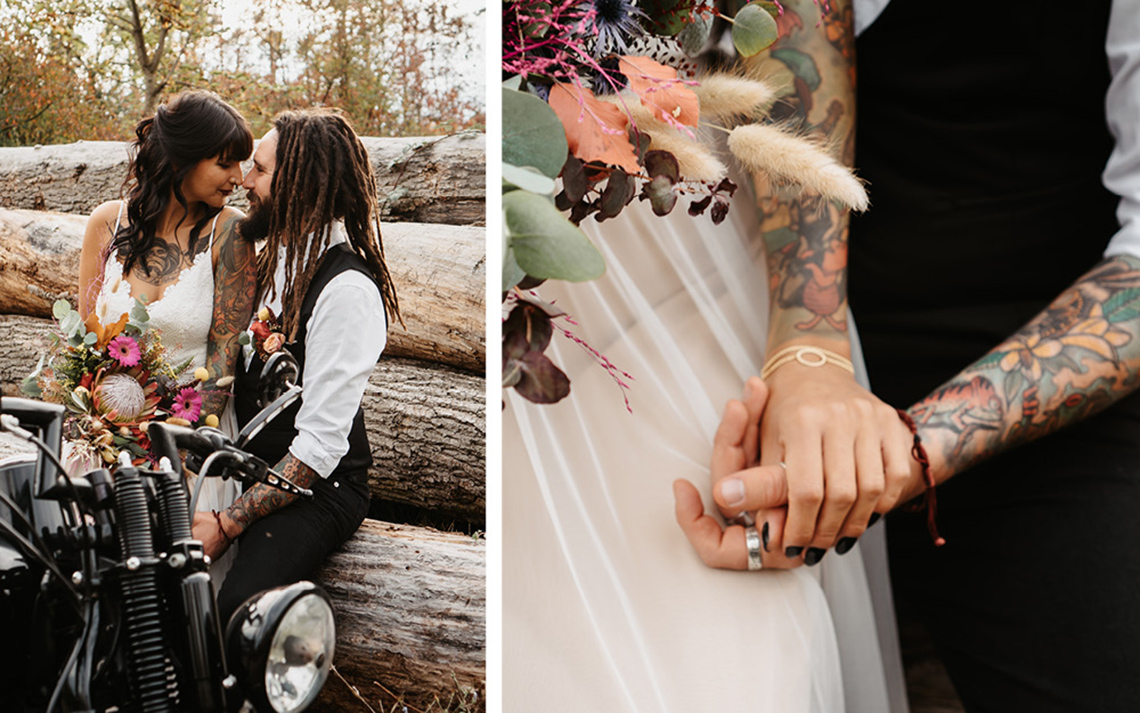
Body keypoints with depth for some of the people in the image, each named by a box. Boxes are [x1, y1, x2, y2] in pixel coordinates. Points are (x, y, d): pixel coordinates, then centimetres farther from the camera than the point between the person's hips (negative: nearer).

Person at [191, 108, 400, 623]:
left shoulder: (348, 290, -19)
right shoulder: (270, 257, 8)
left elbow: (319, 448, -20)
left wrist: (227, 522, -20)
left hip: (317, 489, -8)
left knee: (234, 611, -31)